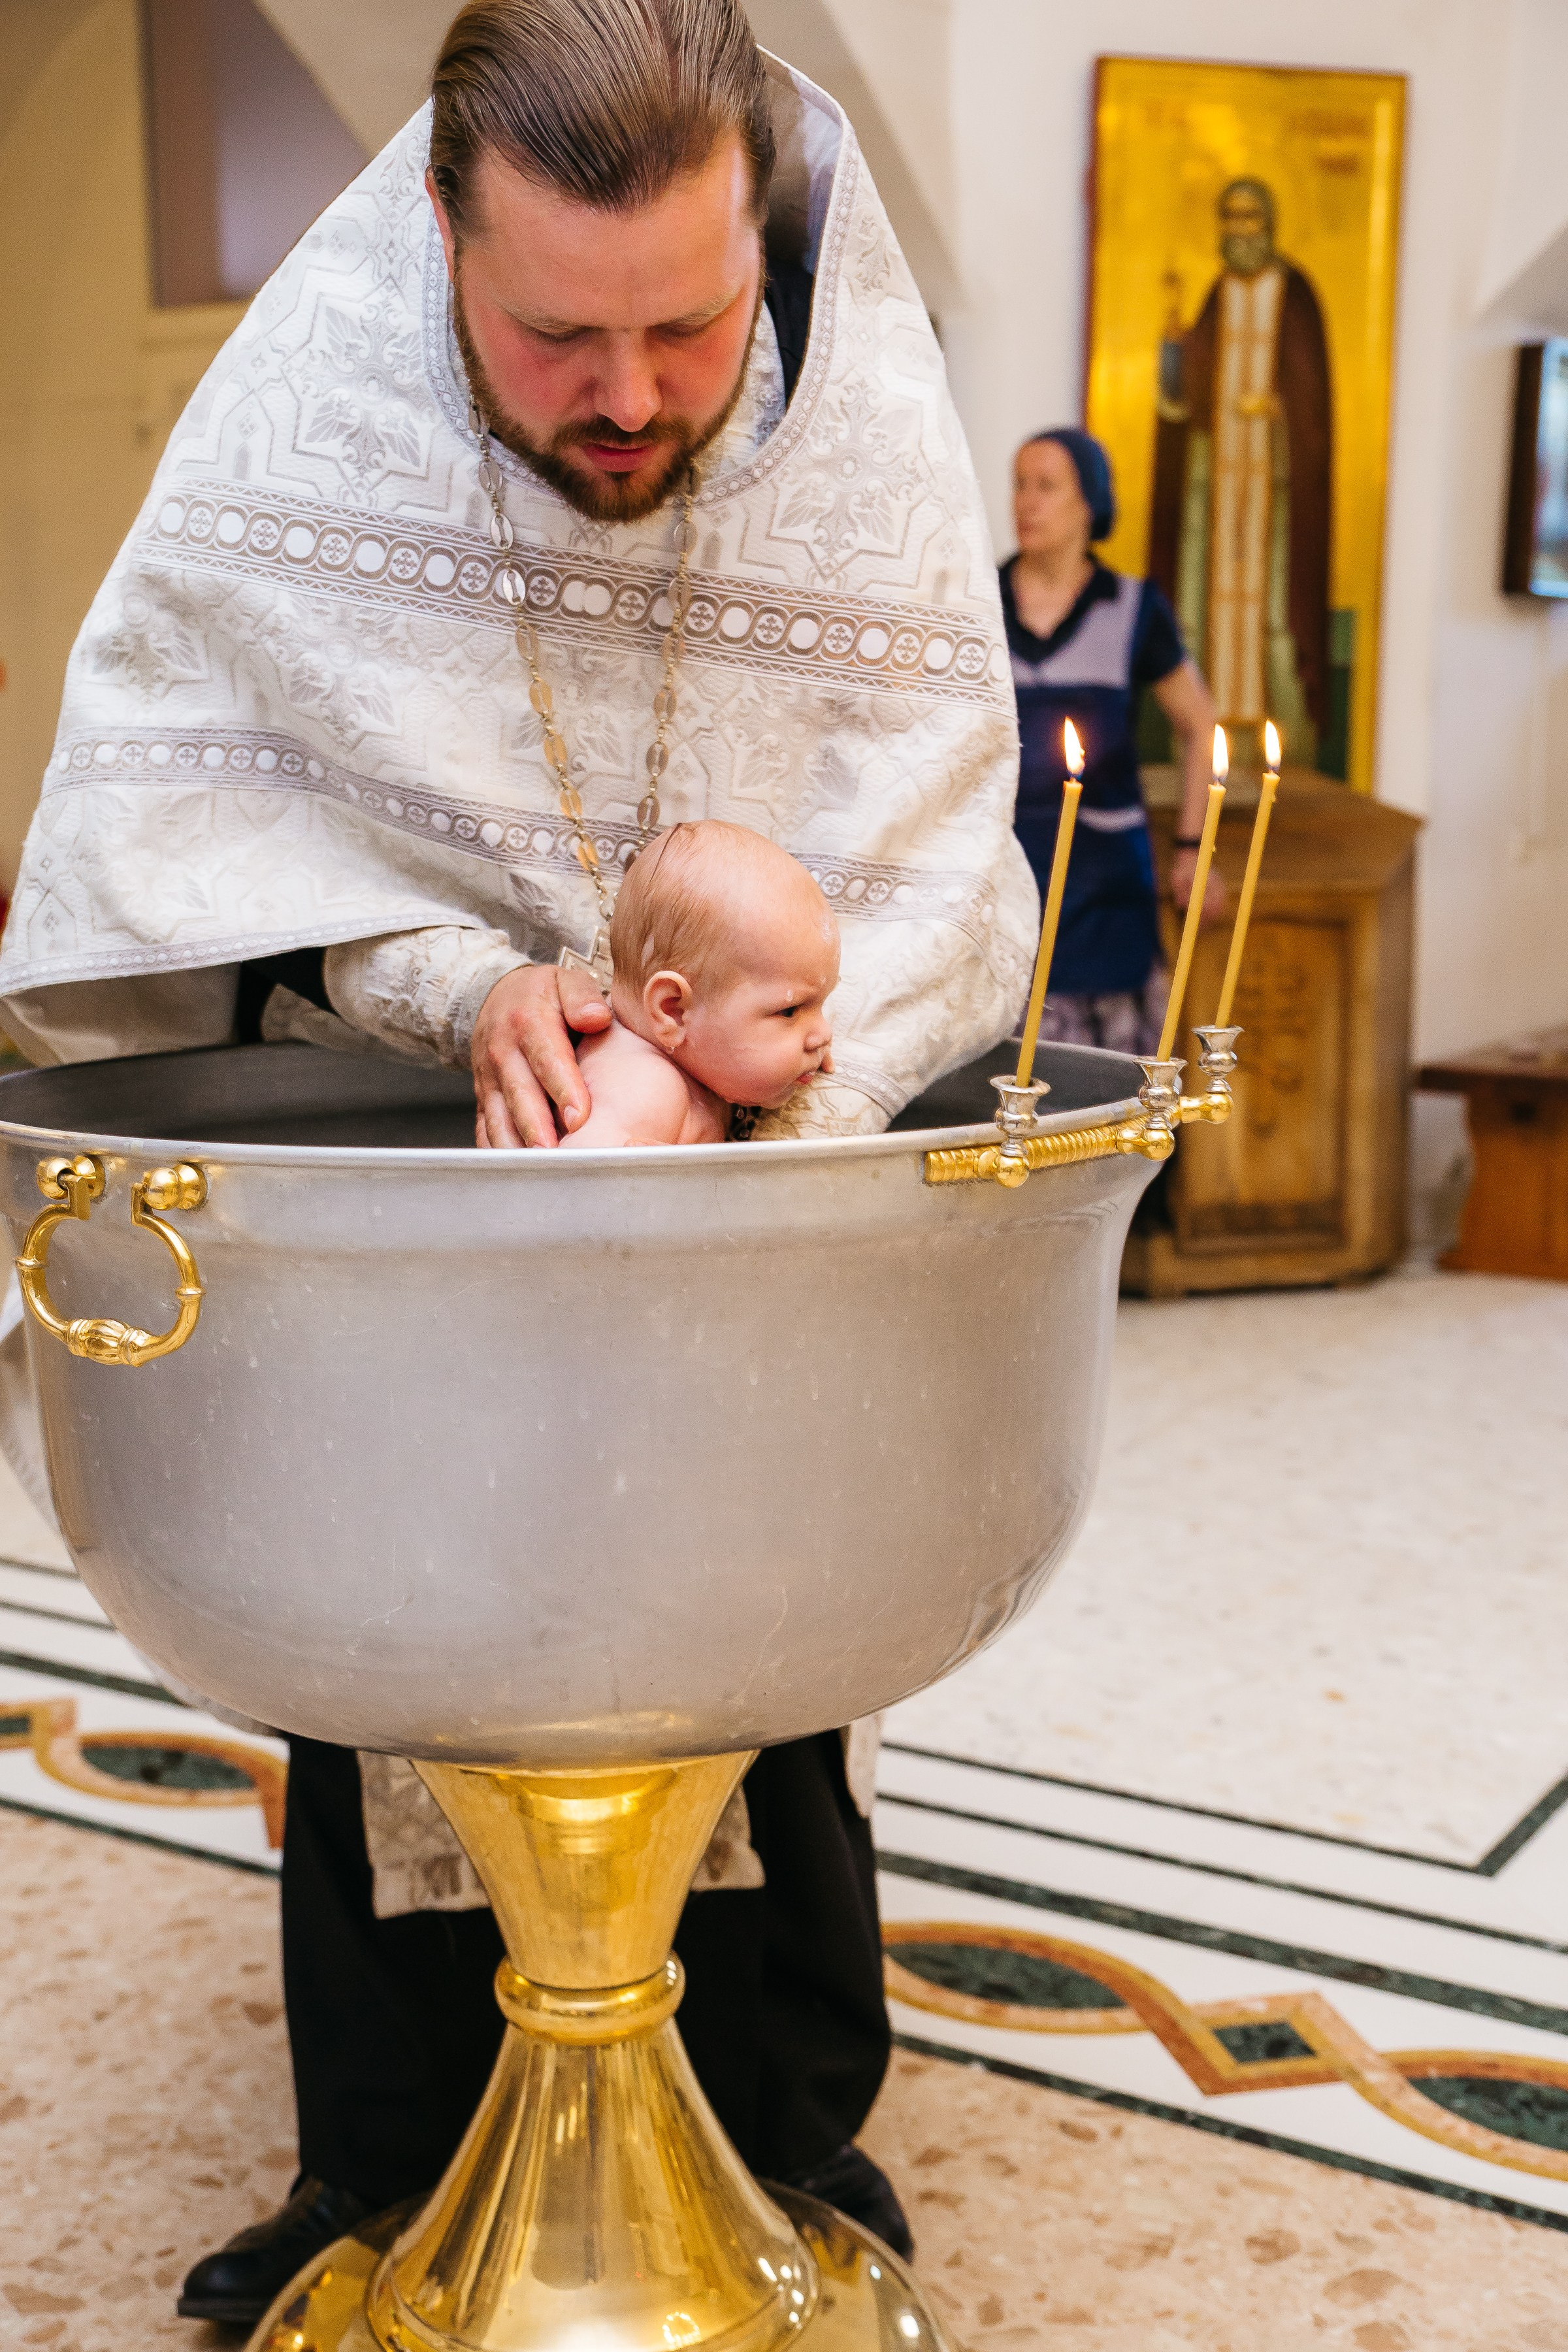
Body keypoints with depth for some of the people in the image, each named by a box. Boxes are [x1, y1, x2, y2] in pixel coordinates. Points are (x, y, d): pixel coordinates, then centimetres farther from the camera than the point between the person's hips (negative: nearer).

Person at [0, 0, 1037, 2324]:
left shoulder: (877, 442, -19)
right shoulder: (307, 405, -21)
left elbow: (912, 880, -18)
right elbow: (189, 782, -15)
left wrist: (767, 1084, -36)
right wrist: (460, 982, -30)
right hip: (389, 1111, 0)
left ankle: (790, 2130, 29)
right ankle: (383, 2170, 24)